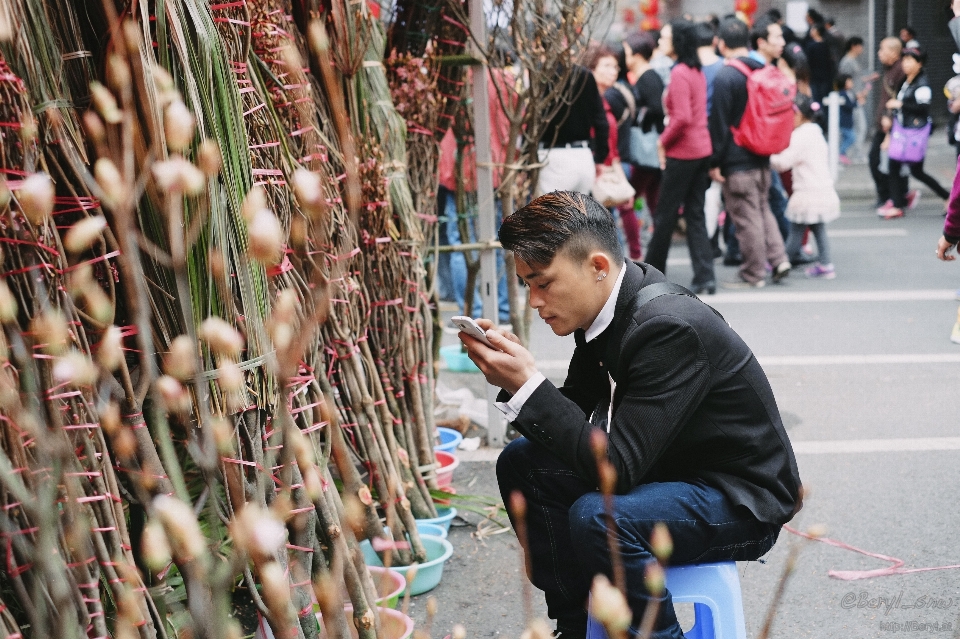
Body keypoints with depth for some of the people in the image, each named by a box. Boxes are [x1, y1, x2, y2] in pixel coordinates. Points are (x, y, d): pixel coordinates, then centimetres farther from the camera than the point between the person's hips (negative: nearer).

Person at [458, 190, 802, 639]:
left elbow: (616, 467, -31)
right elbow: (578, 415, 5)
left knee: (595, 517, -33)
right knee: (521, 463, 5)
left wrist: (527, 385, -31)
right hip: (670, 468, 9)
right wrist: (512, 378, -12)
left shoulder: (670, 328, -29)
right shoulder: (605, 307, -3)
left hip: (741, 499, -9)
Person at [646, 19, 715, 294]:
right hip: (702, 150, 8)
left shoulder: (679, 73, -15)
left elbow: (682, 118, -23)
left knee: (665, 214, 5)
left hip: (682, 153, -8)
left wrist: (663, 141, -8)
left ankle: (653, 272, 19)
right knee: (695, 214, 9)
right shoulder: (697, 71, 11)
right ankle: (705, 276, 5)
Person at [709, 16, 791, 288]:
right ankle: (778, 259, 14)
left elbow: (719, 123, -15)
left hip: (737, 161, -7)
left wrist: (715, 161, -9)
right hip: (761, 155, 8)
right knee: (763, 209, 19)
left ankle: (753, 273, 8)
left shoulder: (726, 76, -15)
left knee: (746, 217, 0)